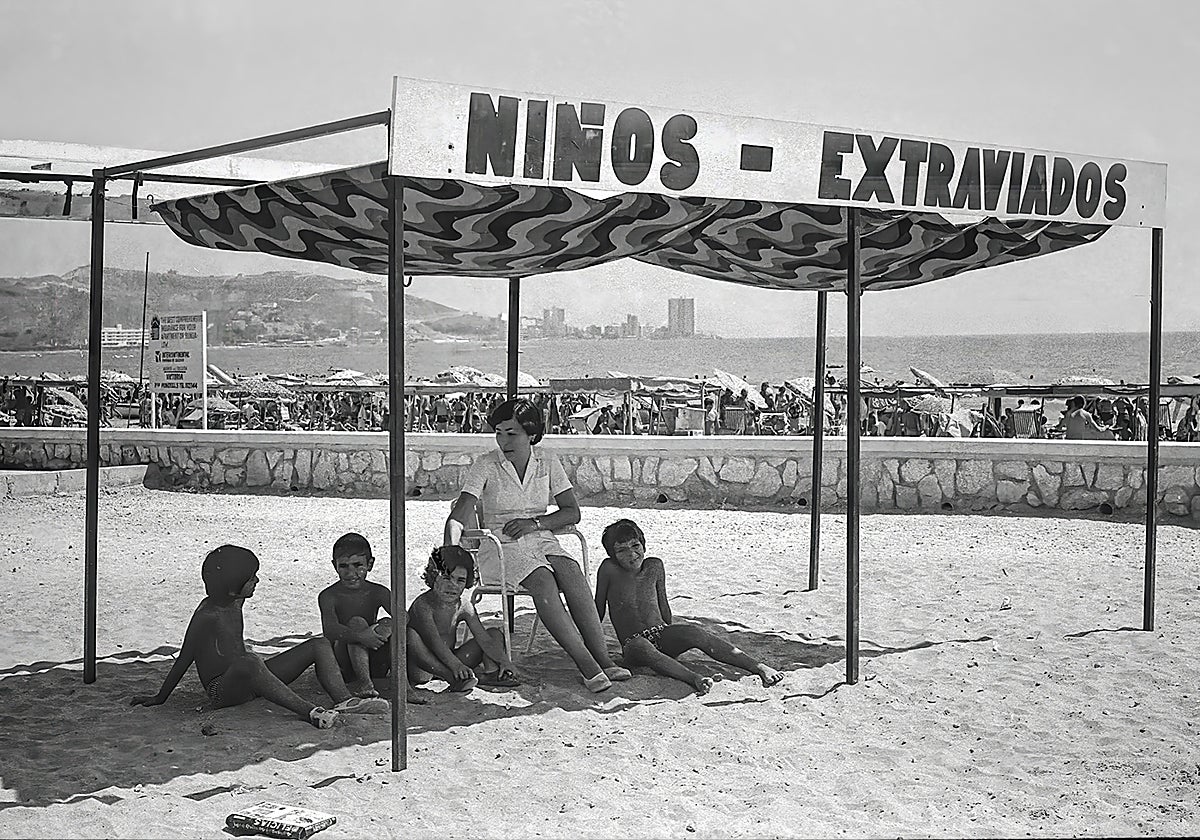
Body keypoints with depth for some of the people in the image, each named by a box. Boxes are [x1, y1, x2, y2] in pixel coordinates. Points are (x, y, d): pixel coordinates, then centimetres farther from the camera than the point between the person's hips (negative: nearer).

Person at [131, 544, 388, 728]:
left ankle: (345, 701, -23)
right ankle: (311, 712, -51)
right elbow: (184, 659, -10)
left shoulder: (235, 603, 8)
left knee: (319, 646, 0)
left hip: (248, 684, 9)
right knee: (249, 665, -45)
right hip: (222, 690, -9)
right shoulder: (206, 616, -17)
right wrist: (160, 698, -2)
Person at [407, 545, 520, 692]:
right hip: (420, 670, -6)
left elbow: (484, 638, -6)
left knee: (495, 633, 5)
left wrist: (504, 661, -23)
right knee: (410, 635, -37)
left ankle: (491, 672, -25)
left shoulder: (464, 607, 1)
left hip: (447, 662, 6)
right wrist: (456, 665, -46)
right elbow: (433, 640, -32)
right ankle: (454, 678, -41)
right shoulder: (423, 605, -18)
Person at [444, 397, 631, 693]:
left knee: (572, 573, -28)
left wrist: (535, 523, -10)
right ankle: (586, 663, -34)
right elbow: (458, 517, -13)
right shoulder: (486, 466, -4)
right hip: (501, 544, -3)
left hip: (541, 540, 3)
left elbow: (572, 512, 6)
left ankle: (603, 659, -31)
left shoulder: (548, 463, 5)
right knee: (543, 581, -31)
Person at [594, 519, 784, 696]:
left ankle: (759, 667, -38)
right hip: (631, 645, -3)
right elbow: (598, 609, 5)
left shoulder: (654, 567, 6)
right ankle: (693, 678, -60)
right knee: (641, 647, -40)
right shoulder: (609, 569, -5)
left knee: (693, 633, -29)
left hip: (662, 633, 3)